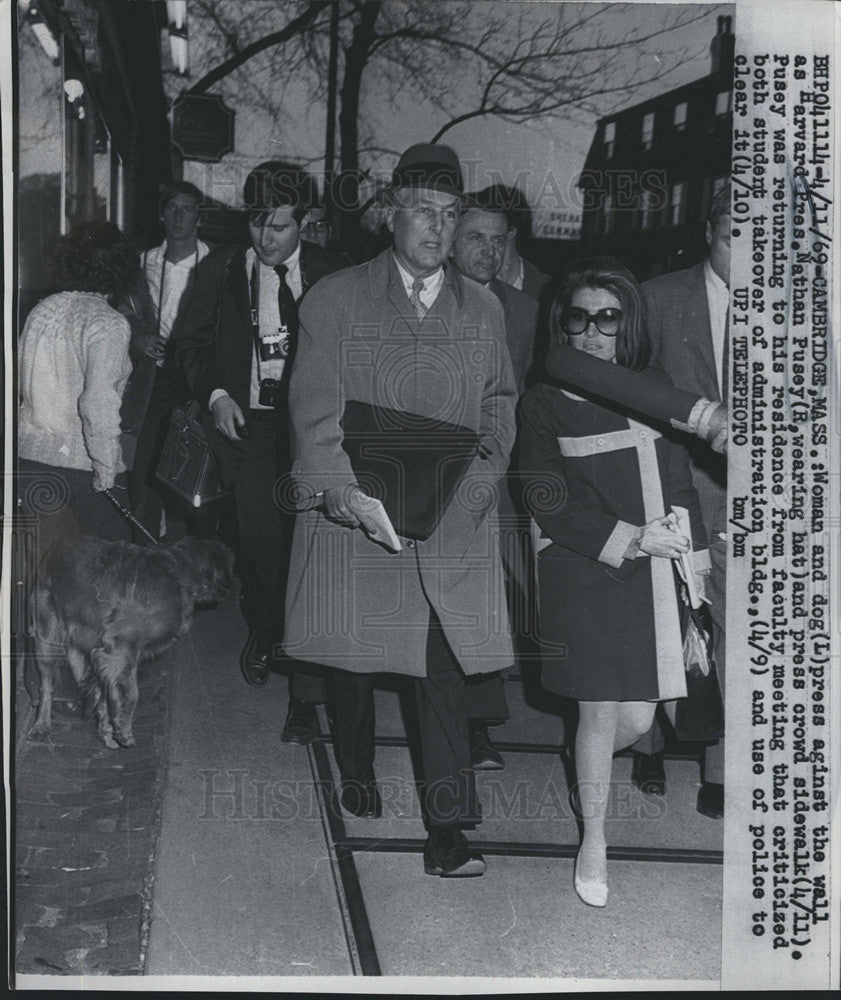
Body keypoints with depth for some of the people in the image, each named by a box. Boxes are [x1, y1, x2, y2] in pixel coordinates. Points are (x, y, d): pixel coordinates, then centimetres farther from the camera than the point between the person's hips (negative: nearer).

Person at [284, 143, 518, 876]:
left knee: (445, 663, -4)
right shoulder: (335, 300, 3)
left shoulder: (483, 310, 13)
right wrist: (338, 485, -18)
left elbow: (501, 401, 15)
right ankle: (356, 767, 34)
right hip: (355, 509, -1)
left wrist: (483, 463, -5)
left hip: (452, 519, 1)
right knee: (352, 646, 9)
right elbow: (314, 407, -4)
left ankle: (448, 825, 0)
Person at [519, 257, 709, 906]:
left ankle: (588, 772, 38)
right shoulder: (546, 403, -3)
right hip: (585, 578, -3)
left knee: (637, 719, 4)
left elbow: (682, 486, 13)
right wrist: (631, 538, -13)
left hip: (654, 574, 4)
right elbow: (549, 504, -8)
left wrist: (694, 567, 5)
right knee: (601, 713, 2)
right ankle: (594, 838, 23)